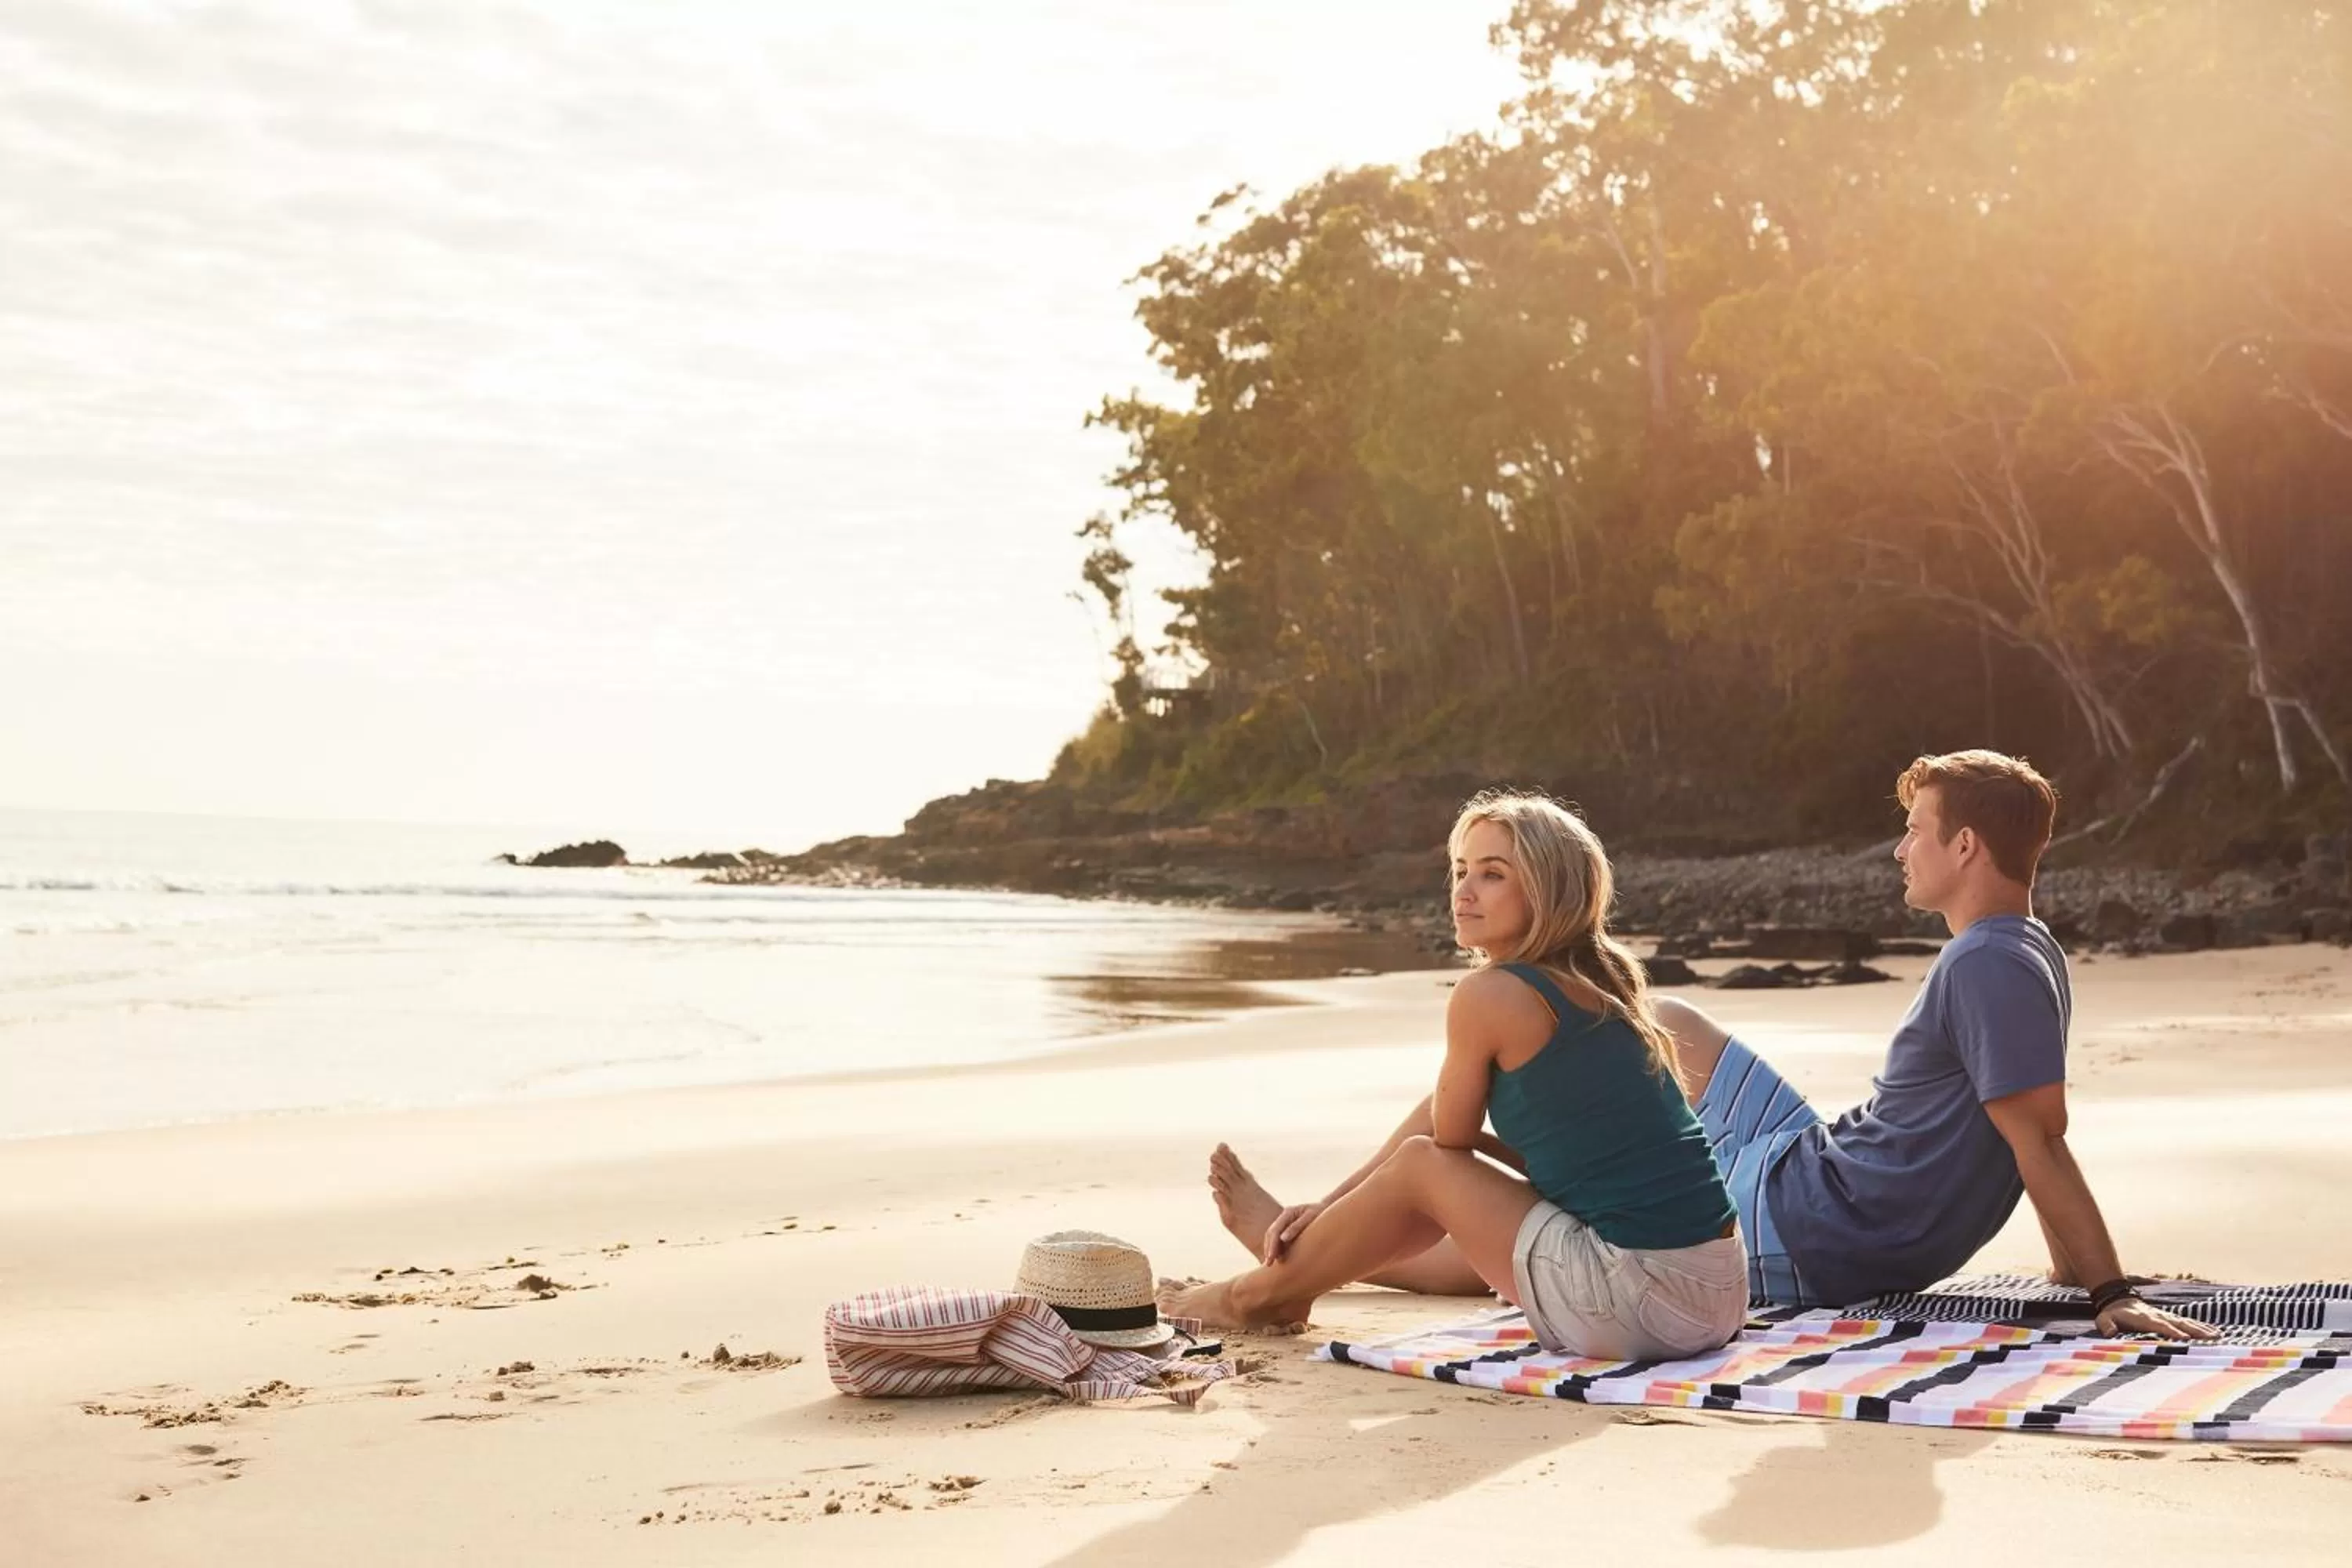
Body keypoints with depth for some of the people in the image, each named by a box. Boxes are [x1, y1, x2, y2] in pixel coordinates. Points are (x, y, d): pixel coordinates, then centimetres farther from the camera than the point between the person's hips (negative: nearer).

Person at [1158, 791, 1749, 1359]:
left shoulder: (1490, 995, -11)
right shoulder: (1599, 985, 14)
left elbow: (1448, 1137, 4)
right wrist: (1327, 1210, 20)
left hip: (1641, 1303, -8)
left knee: (1424, 1166, 7)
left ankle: (1257, 1294, 26)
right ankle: (1309, 1251, 45)